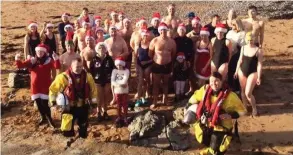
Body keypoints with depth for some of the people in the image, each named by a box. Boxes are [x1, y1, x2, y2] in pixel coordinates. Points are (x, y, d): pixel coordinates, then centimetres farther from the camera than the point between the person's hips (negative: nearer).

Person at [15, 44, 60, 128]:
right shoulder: (32, 60, 2)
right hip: (35, 86, 4)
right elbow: (21, 65, -1)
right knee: (38, 103, 13)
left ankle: (49, 119, 15)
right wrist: (17, 60, -22)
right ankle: (43, 118, 34)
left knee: (45, 103, -6)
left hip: (45, 86, -3)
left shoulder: (48, 61, -6)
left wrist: (56, 59, -40)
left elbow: (57, 66, -21)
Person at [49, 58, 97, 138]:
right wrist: (53, 100, -4)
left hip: (83, 106, 3)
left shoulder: (87, 76, -6)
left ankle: (83, 137, 41)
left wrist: (93, 100, 11)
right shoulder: (64, 76, -15)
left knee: (83, 124, 17)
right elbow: (53, 88, -5)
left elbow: (93, 88, 10)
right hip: (69, 106, -2)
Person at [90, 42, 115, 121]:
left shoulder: (109, 59, -3)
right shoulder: (94, 59, -6)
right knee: (99, 98, 4)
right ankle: (99, 113, 18)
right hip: (98, 81, -1)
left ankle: (105, 112, 26)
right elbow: (90, 70, -2)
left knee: (106, 97, 11)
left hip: (107, 81, 1)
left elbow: (113, 69, 1)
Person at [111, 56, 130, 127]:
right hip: (117, 91, 2)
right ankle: (119, 117, 27)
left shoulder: (126, 70, -10)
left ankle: (125, 117, 24)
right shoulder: (114, 71, -3)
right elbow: (112, 82, -14)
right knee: (118, 105, 14)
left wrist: (117, 82, -16)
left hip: (124, 91, -2)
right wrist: (120, 84, -22)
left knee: (125, 104, 10)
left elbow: (124, 81, -23)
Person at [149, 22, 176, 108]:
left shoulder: (172, 41, -3)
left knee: (166, 83, 17)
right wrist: (154, 60, 7)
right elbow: (150, 53, 0)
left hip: (167, 65, 2)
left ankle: (165, 100, 33)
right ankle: (154, 102, 16)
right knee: (156, 84, 6)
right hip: (157, 65, -2)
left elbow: (174, 53, 11)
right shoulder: (154, 41, -10)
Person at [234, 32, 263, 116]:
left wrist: (259, 77, -13)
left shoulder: (258, 50, -13)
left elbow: (259, 64, -12)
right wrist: (236, 71, 12)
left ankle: (254, 108, 17)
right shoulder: (243, 48, 0)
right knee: (243, 91, 14)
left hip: (252, 73, -4)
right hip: (242, 71, 5)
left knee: (248, 93, -8)